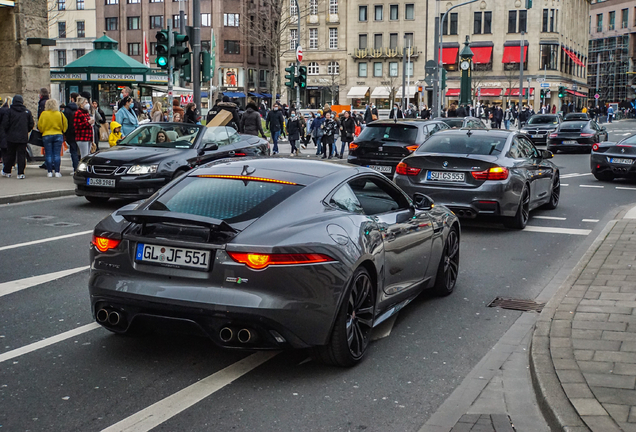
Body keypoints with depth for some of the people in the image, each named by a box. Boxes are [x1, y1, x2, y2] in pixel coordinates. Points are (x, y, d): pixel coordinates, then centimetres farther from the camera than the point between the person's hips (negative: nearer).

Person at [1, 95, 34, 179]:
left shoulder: (10, 111, -5)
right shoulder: (27, 112, 1)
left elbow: (5, 124, -6)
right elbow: (31, 125, 5)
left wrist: (7, 133, 11)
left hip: (11, 137, 0)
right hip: (23, 138, 0)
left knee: (10, 155, 11)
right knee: (22, 155, 3)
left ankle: (6, 171, 20)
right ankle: (21, 173, -1)